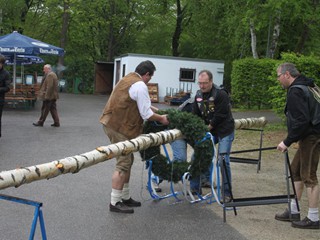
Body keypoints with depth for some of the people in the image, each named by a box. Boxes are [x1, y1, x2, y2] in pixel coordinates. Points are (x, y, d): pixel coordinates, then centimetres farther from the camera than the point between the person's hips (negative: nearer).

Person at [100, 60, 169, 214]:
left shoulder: (127, 79, 16)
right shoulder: (140, 86, -15)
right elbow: (146, 114, -14)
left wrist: (152, 109, 27)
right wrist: (161, 119, 1)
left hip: (112, 123, 10)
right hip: (120, 127, -10)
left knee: (127, 160, 17)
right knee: (123, 164, -5)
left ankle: (125, 197, 25)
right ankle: (115, 203, -1)